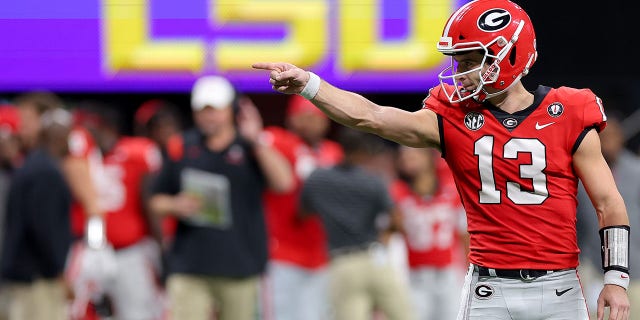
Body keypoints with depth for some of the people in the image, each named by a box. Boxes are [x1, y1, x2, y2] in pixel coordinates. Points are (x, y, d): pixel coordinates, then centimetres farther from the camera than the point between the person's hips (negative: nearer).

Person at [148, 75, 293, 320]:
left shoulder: (252, 149, 2)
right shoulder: (181, 148, 9)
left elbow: (284, 183, -15)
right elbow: (157, 201, 15)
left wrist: (256, 141, -20)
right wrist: (176, 206, -7)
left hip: (239, 265, -1)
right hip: (189, 266, 1)